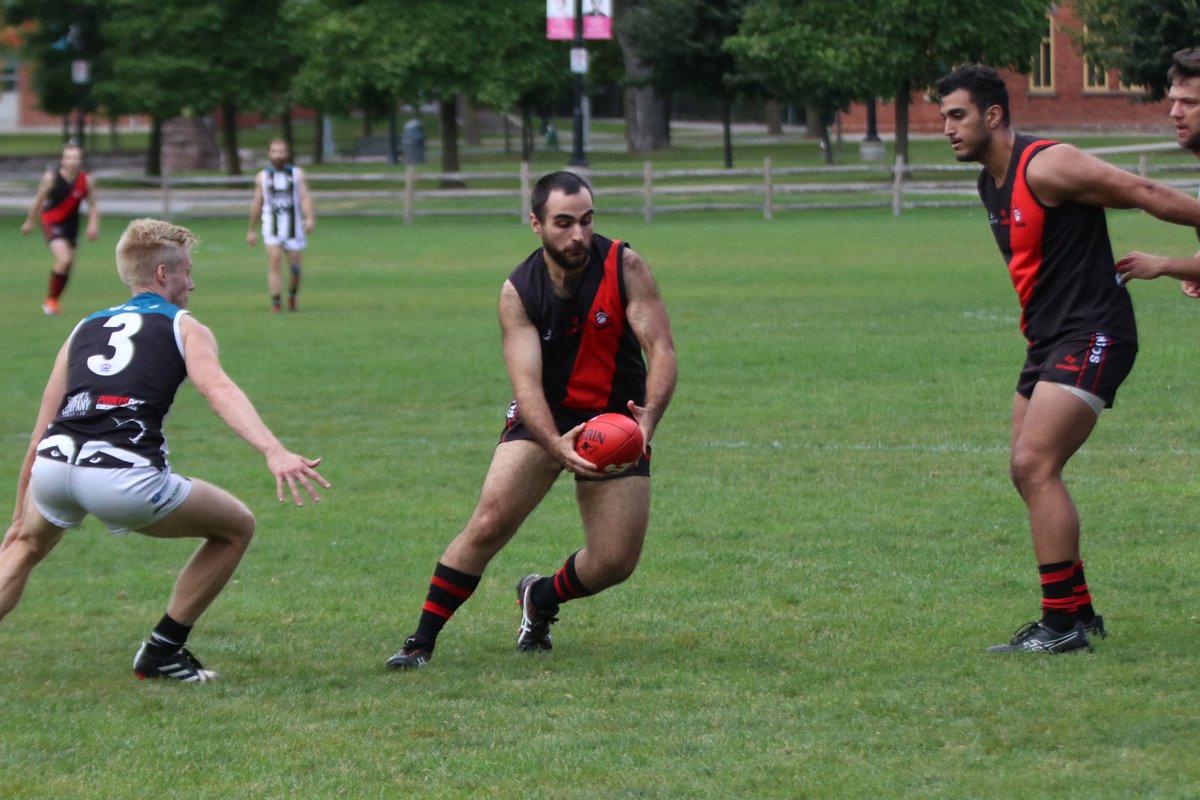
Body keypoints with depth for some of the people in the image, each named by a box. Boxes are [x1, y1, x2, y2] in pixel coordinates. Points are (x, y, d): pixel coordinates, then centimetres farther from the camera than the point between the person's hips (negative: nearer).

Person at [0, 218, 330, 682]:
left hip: (53, 467, 5)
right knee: (237, 527, 18)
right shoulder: (185, 328, 15)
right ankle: (163, 651, 20)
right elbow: (218, 391, -8)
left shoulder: (84, 329, 28)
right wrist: (273, 452, -21)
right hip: (126, 480, -5)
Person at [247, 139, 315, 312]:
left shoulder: (297, 174, 6)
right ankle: (276, 303, -16)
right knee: (274, 261, -16)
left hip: (293, 226, 0)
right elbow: (257, 204, 15)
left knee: (295, 267, 3)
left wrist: (310, 218, -22)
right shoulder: (262, 176, 8)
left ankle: (292, 296, 30)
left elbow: (305, 198, -5)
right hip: (272, 227, 0)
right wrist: (251, 230, 18)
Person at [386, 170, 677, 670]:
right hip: (545, 420, -1)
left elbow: (661, 349, -19)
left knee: (615, 562, -5)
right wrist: (557, 446, -42)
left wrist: (649, 417, -38)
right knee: (489, 524, -20)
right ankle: (422, 641, -9)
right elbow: (526, 383, -22)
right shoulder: (518, 292, -15)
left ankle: (541, 599, 28)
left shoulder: (624, 267, -15)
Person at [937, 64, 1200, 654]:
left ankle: (1062, 625, -14)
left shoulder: (1045, 167, -17)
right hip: (1048, 340, 10)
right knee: (1028, 472, 10)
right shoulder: (990, 183, 13)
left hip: (1092, 335, -10)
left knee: (1035, 465, -16)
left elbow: (1146, 195, -15)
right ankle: (1079, 610, 19)